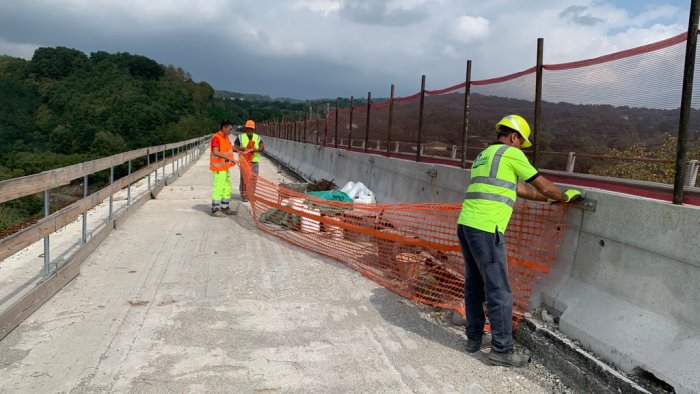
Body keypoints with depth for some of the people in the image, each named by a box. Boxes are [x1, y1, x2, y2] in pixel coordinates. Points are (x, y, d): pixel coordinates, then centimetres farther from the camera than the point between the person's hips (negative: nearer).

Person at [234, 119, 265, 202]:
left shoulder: (257, 137, 9)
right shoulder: (240, 137, 5)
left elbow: (262, 148, -2)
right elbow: (234, 147, 4)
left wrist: (256, 149, -23)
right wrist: (240, 149, -17)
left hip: (255, 161, 2)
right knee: (244, 178, -3)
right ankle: (244, 195, 6)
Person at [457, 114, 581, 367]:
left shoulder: (483, 156, 25)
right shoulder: (511, 154, -1)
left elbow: (520, 189, 27)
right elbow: (543, 186, 6)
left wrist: (548, 199, 32)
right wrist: (565, 196, 24)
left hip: (465, 224, 9)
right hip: (486, 229, -9)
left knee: (474, 284, 18)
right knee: (498, 291, -1)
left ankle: (474, 338, 28)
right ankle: (502, 350, 6)